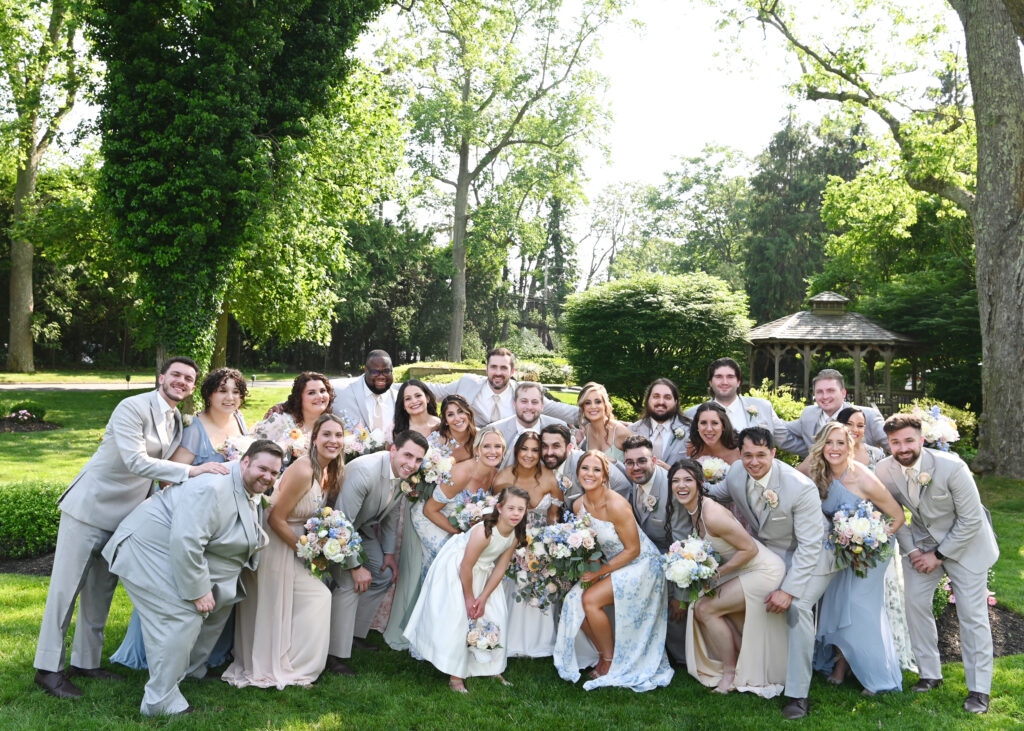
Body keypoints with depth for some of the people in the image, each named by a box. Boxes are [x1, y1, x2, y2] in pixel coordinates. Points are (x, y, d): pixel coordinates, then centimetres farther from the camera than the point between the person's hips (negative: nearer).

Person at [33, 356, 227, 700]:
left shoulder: (178, 421, 6)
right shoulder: (133, 408, -18)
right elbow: (135, 461, -28)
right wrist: (190, 471, -31)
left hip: (125, 514, 7)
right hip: (90, 505, -7)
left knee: (101, 589, 15)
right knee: (66, 585, 1)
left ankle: (86, 661, 27)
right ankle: (48, 668, 12)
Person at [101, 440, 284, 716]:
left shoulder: (253, 494, 6)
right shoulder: (213, 488, -28)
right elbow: (185, 542, -32)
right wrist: (198, 590, -26)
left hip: (184, 555, 11)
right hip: (149, 550, -11)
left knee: (219, 602, 14)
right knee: (182, 617, -18)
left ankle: (191, 670, 30)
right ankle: (160, 702, -6)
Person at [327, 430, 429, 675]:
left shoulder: (405, 474, -13)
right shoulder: (364, 470, -38)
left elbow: (391, 512, 5)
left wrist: (389, 552, 4)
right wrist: (355, 566, -29)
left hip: (364, 527, 8)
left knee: (384, 576, 10)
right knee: (350, 584, -20)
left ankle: (355, 634, 25)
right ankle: (335, 655, -10)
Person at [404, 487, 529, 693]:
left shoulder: (516, 535, -13)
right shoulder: (484, 532, -35)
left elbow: (501, 568, -5)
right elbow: (466, 566, -27)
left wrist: (483, 598, -7)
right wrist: (469, 598, -15)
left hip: (483, 572, 8)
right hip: (454, 570, -7)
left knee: (494, 617, 8)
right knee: (457, 618, -8)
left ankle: (491, 669, 24)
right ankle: (455, 676, 2)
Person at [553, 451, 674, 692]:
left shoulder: (616, 505, -25)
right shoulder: (580, 505, -3)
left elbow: (633, 550, -19)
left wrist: (600, 572, -17)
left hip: (640, 564, -7)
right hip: (610, 564, 7)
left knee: (591, 599, -21)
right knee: (574, 600, -10)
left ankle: (611, 661, 1)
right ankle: (603, 655, 10)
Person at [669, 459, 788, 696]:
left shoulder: (712, 515, -26)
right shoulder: (693, 510, 0)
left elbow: (750, 549, -23)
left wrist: (717, 574, -17)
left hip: (763, 571, -9)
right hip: (746, 570, 9)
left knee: (705, 609, -9)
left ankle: (731, 672, 10)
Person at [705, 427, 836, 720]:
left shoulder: (801, 487, -31)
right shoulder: (735, 474, -14)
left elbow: (809, 546, -27)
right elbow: (720, 493, 12)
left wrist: (788, 590, -31)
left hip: (809, 556, -6)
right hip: (766, 551, 6)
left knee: (797, 608, -25)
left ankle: (798, 694, -16)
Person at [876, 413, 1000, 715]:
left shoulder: (952, 467, -29)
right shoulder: (884, 471, -17)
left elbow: (971, 520, -21)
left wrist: (938, 555, -17)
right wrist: (911, 550, -9)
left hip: (964, 541, -4)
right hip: (921, 541, 4)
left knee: (973, 615, -3)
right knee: (915, 604, 2)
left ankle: (979, 689, 9)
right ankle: (930, 675, 18)